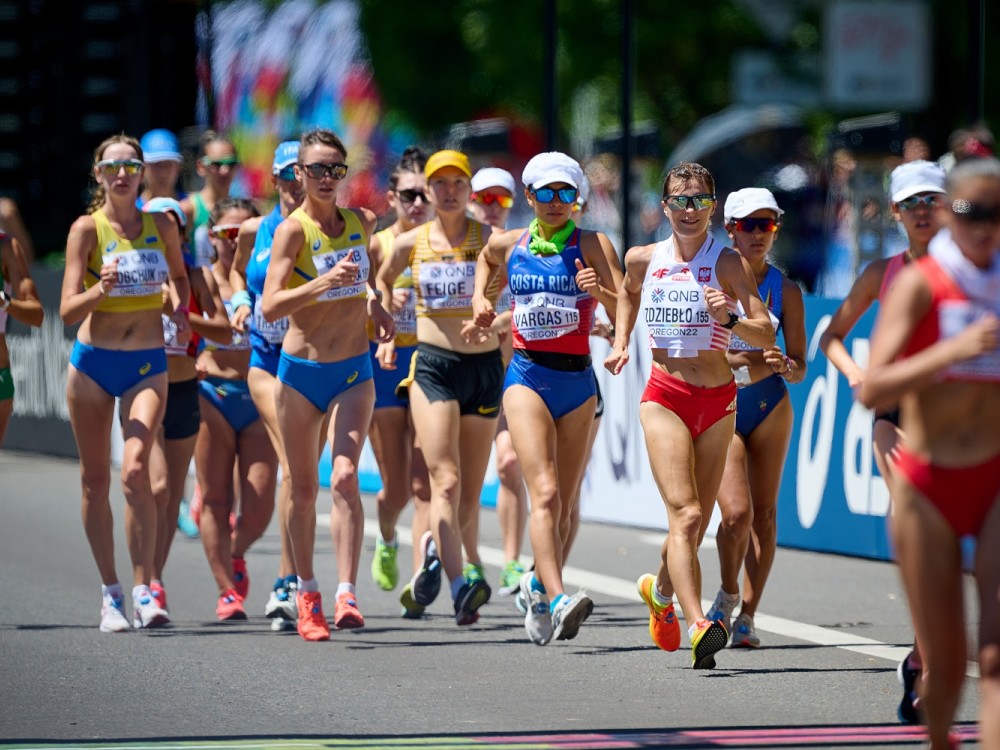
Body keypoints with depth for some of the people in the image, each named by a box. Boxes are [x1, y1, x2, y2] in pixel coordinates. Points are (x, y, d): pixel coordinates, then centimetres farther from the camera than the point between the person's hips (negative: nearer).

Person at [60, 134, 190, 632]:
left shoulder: (161, 225, 3)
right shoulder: (86, 229, -6)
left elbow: (178, 275, 23)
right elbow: (67, 311, -11)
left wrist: (180, 310, 3)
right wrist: (100, 289, -30)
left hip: (147, 365, 0)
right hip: (93, 364, 0)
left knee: (135, 470, -18)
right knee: (95, 480, 5)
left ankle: (143, 591, -14)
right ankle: (111, 594, 17)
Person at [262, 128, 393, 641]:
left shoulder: (362, 222, 3)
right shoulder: (292, 230, -11)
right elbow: (270, 307, -23)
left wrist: (373, 303, 9)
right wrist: (325, 282, -34)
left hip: (353, 372, 2)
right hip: (301, 372, -2)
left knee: (345, 478, -15)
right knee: (304, 488, 8)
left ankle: (347, 596, -19)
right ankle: (307, 594, 23)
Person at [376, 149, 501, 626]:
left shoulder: (490, 241, -2)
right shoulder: (410, 244, 4)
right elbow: (383, 280, 25)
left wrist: (492, 324, -24)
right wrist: (388, 334, 19)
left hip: (484, 366, 1)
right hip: (432, 366, -1)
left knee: (471, 490, 8)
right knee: (446, 481, -17)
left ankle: (436, 548, 38)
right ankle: (460, 584, -27)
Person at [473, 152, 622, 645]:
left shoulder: (592, 246, -1)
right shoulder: (507, 244, 7)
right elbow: (486, 259, 33)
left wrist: (599, 291, -32)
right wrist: (480, 296, 16)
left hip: (577, 381, 1)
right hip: (526, 376, -1)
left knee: (564, 502, 9)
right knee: (545, 492, -19)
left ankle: (539, 583, 35)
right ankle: (557, 599, -31)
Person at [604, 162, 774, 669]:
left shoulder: (729, 265, -4)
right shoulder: (644, 260, 3)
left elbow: (767, 336, -10)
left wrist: (729, 320, -28)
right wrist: (620, 341, 14)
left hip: (717, 400, 1)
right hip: (664, 397, -1)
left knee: (697, 521, 9)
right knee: (685, 513, -17)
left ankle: (660, 589, 40)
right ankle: (698, 626, -27)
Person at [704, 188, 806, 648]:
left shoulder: (786, 290, 2)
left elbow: (799, 368, 3)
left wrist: (784, 365, -19)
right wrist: (729, 360, -18)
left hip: (769, 405, 2)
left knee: (764, 512, 2)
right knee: (736, 512, -16)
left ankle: (746, 615, 13)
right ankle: (727, 594, 10)